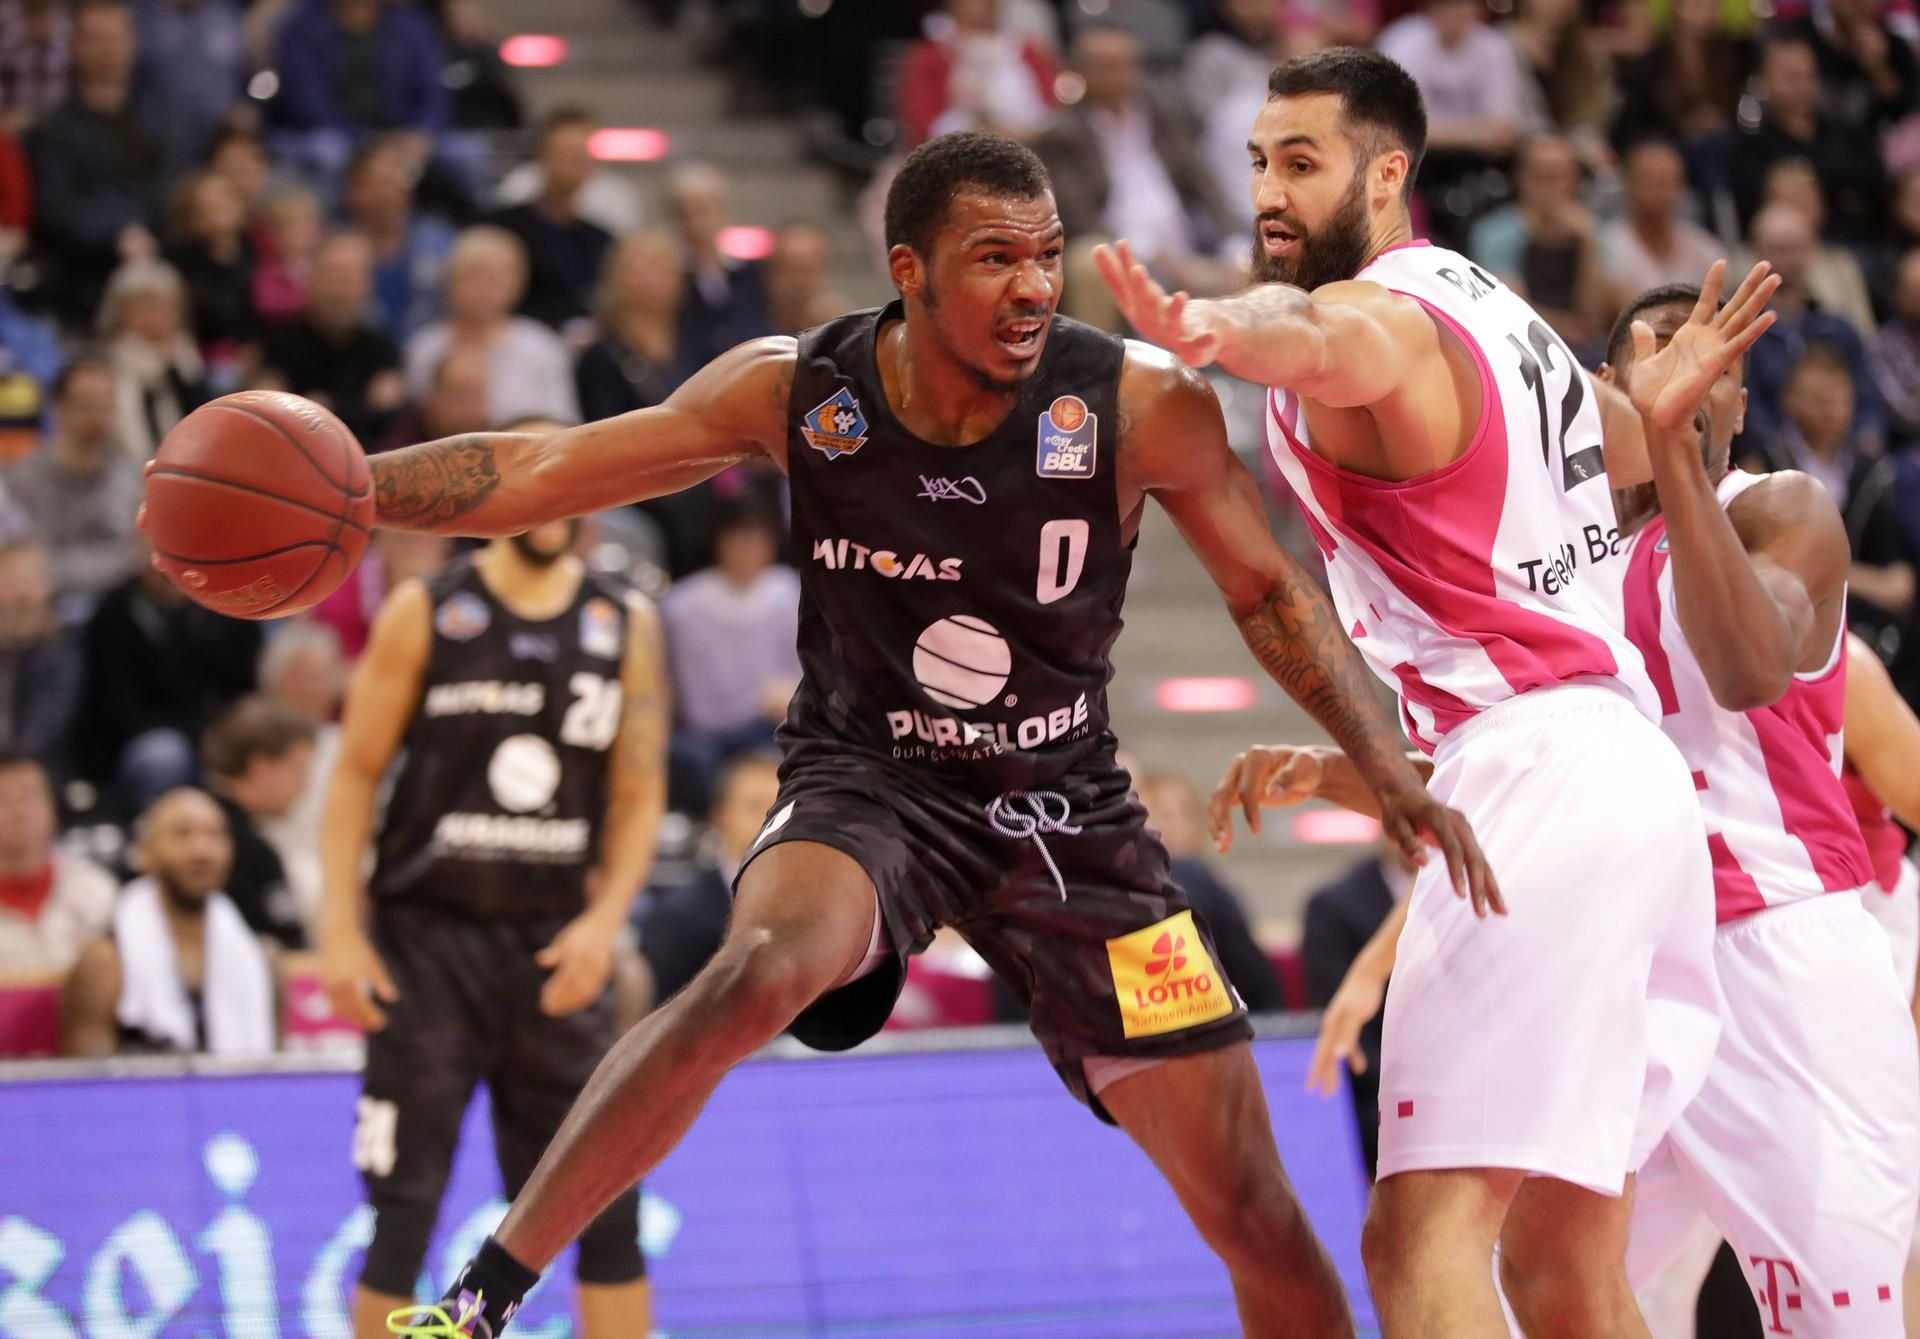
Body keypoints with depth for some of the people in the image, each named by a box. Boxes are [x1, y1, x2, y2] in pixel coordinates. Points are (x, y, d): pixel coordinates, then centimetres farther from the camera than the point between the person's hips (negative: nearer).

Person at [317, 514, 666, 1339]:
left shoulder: (627, 627, 6)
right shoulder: (424, 614, -1)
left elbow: (639, 793, 6)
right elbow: (356, 772, 0)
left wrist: (605, 919, -9)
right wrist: (340, 930, -9)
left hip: (557, 948, 2)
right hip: (430, 937, -2)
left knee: (606, 1200, 0)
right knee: (405, 1206, -3)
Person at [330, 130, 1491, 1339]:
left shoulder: (1143, 406, -17)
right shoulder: (797, 392, -14)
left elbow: (1268, 591, -2)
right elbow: (540, 474, -8)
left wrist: (1396, 780, -10)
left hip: (1064, 808, 1)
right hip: (868, 783, -1)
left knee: (1249, 1205, -1)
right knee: (767, 967, -36)